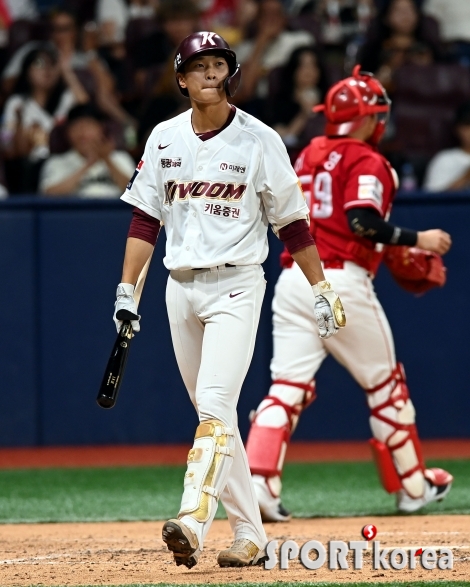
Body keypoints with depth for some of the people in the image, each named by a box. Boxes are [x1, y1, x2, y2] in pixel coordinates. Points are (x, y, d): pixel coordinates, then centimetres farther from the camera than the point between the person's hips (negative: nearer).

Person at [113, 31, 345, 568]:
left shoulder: (258, 140, -4)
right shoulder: (164, 139, 6)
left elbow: (291, 221, 0)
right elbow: (145, 218, 9)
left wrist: (322, 292, 1)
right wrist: (126, 290, 2)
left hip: (236, 286, -5)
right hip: (180, 287, 5)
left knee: (215, 403, -19)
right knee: (214, 416, 8)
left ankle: (192, 522, -29)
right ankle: (249, 534, 15)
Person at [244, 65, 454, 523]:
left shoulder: (309, 155, 16)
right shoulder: (366, 162, -6)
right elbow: (363, 223, -20)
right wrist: (415, 240, -12)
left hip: (293, 278, 6)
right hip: (342, 284, -6)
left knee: (288, 387, -1)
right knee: (385, 383, 11)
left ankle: (256, 481, -20)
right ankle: (412, 485, 21)